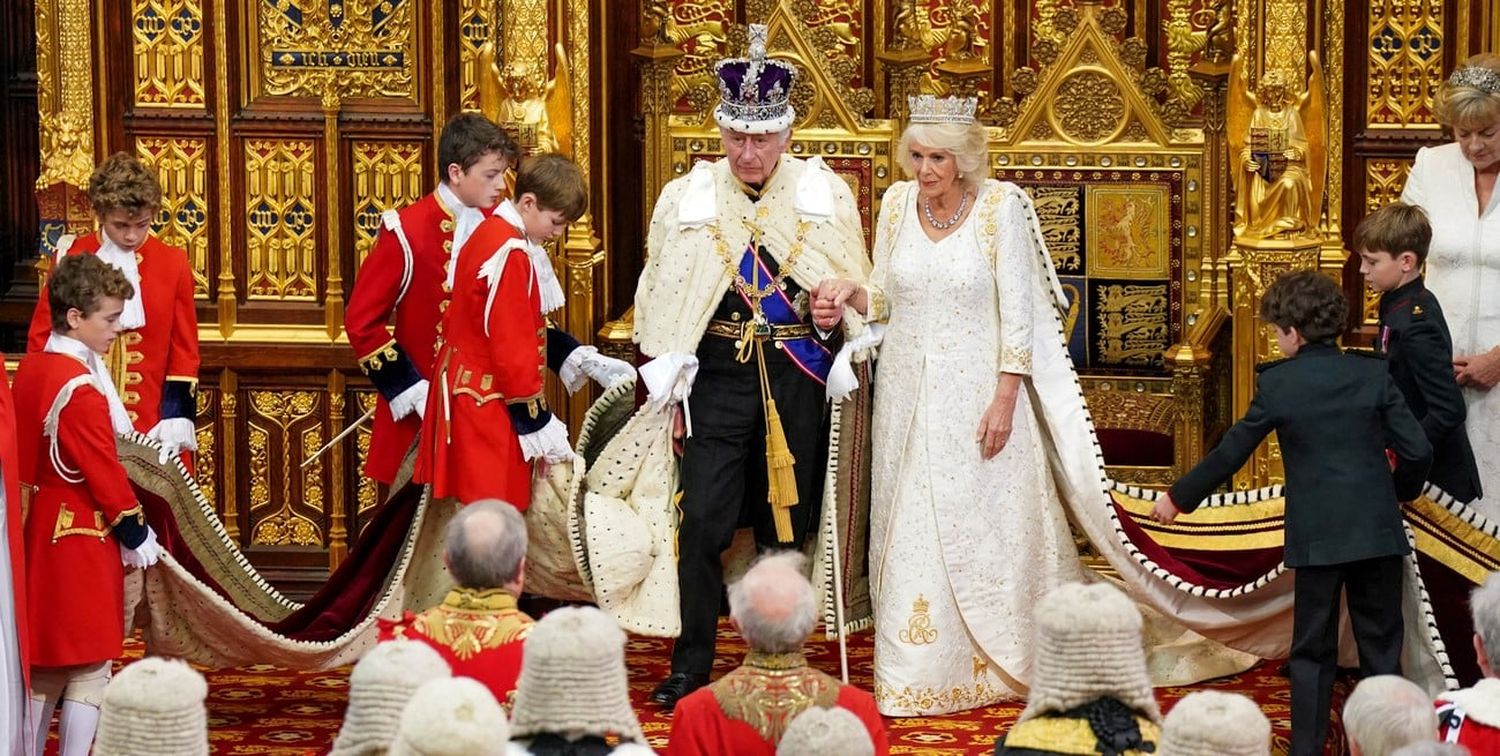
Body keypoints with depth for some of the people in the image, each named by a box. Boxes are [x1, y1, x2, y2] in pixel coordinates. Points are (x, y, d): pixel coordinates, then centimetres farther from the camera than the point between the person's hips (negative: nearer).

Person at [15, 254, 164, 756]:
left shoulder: (29, 371, 6)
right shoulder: (82, 390, -22)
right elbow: (105, 473, -18)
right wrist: (136, 535, -7)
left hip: (41, 527, 9)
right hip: (83, 538, -9)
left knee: (43, 665, 16)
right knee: (89, 667, 0)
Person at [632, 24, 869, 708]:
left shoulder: (825, 194, 1)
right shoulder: (687, 197, 1)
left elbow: (856, 293, 6)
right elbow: (663, 301, 5)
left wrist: (846, 373, -6)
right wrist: (669, 387, 1)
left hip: (799, 379, 1)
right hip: (719, 376, 0)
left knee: (787, 522, 8)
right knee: (702, 523, -7)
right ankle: (691, 665, 2)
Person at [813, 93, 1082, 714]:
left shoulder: (1001, 206, -9)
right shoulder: (897, 203, 3)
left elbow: (1017, 312, -9)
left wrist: (1004, 400, -14)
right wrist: (850, 294, -9)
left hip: (977, 393, -4)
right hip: (908, 396, 4)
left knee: (983, 524, 1)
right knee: (910, 532, 5)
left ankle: (995, 665, 14)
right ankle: (916, 675, 12)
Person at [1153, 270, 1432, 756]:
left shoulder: (1277, 383, -4)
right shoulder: (1373, 374, 0)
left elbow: (1231, 453, 3)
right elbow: (1417, 451, -3)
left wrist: (1179, 497, 16)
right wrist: (1401, 491, 19)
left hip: (1316, 535, -1)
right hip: (1377, 531, 1)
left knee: (1312, 650, 10)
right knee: (1381, 648, 9)